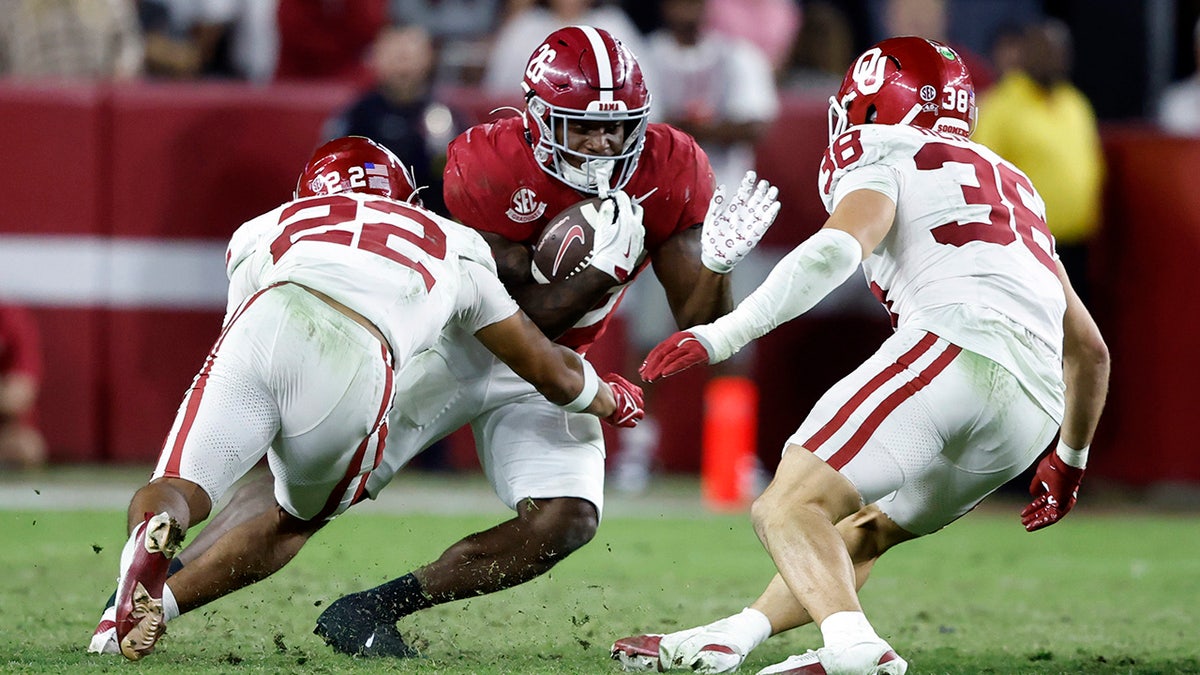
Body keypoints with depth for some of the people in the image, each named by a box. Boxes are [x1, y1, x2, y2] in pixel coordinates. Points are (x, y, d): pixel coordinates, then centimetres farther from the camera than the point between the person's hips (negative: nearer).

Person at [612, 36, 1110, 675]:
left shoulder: (883, 158, 13)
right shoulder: (1012, 187, 35)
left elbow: (837, 249, -11)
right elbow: (1089, 349, 37)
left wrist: (722, 335, -16)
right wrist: (1070, 457, 51)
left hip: (955, 346, -8)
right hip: (1029, 415, 8)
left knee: (790, 508, -11)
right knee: (862, 531, 26)